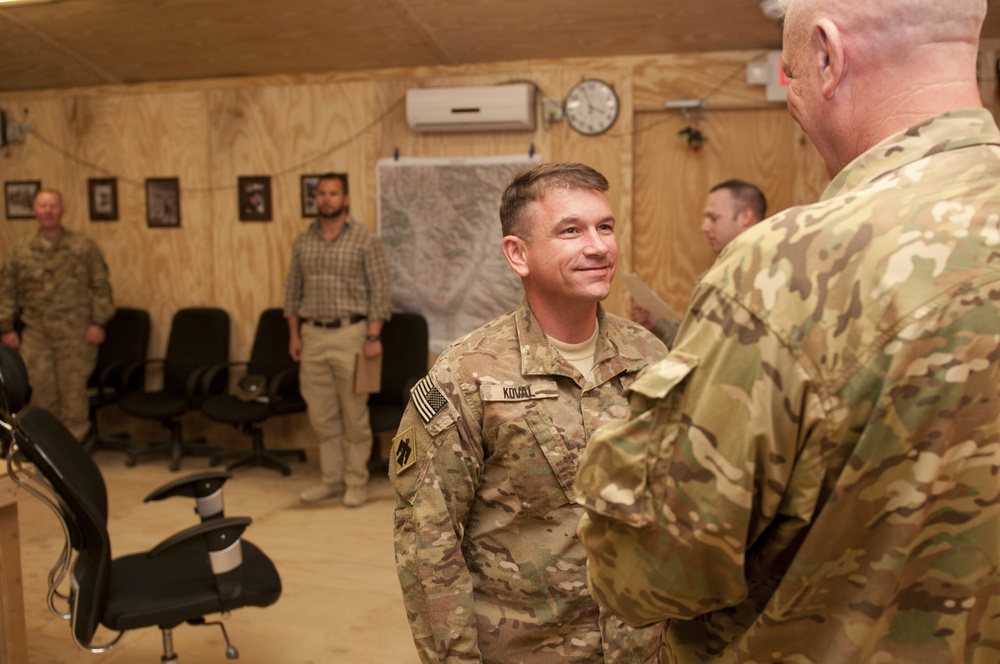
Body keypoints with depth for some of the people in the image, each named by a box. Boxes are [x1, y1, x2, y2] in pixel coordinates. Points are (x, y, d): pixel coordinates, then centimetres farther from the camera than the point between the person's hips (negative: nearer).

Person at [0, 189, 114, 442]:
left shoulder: (84, 247, 2)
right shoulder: (20, 249, 9)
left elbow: (101, 287, 0)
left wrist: (98, 322, -7)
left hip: (75, 335, -2)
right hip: (35, 335, 2)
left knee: (73, 391, 1)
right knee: (42, 391, 6)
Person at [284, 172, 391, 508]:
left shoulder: (366, 240, -4)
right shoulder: (302, 241, 10)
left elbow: (379, 291, -6)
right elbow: (293, 290, 15)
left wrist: (373, 336, -12)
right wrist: (294, 334, 10)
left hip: (350, 334, -4)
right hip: (312, 335, 5)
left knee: (354, 415, 1)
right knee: (321, 415, 9)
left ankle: (356, 483, 13)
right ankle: (331, 480, 21)